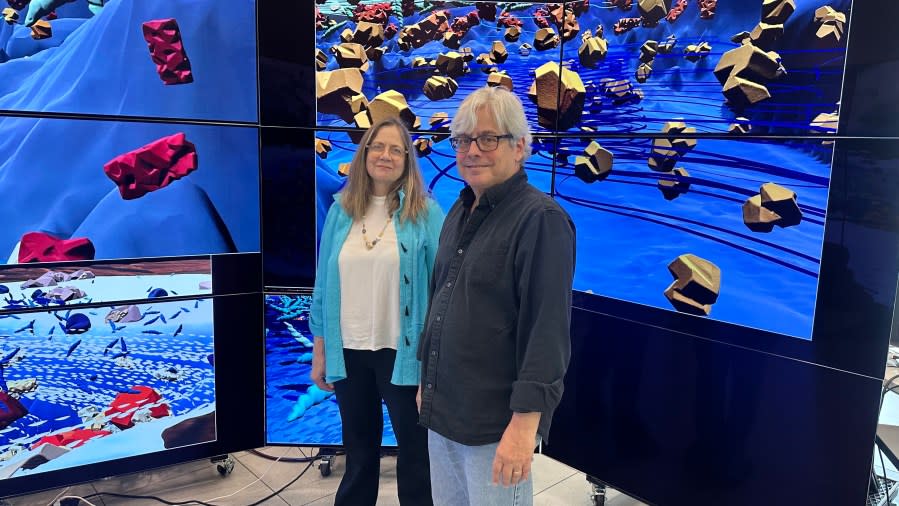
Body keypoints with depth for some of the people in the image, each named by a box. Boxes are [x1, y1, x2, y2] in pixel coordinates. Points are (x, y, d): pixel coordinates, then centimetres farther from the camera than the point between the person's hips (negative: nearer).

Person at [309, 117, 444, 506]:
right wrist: (319, 350, 6)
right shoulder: (341, 210, 3)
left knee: (415, 450, 12)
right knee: (359, 451, 20)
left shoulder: (425, 213, -7)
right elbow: (323, 284, 6)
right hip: (348, 351, 3)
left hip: (402, 352, -3)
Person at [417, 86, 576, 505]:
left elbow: (548, 331, -20)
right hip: (442, 409, 7)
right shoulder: (459, 213, 9)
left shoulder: (541, 220, -15)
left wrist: (524, 423, -23)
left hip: (495, 423, -7)